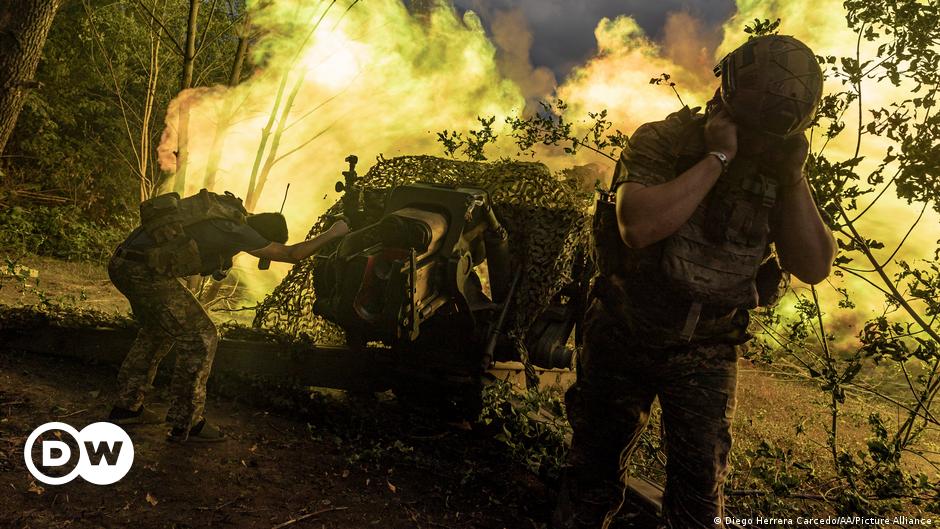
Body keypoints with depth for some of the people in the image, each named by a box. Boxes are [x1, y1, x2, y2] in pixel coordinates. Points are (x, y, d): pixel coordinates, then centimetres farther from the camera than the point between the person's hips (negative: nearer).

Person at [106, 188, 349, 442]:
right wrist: (332, 233, -1)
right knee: (200, 338, -3)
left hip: (122, 262, 10)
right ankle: (185, 424, 5)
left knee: (158, 331, 27)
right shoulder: (235, 229, -16)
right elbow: (290, 254, -12)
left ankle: (127, 407, 36)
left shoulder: (227, 206, 8)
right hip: (144, 271, -10)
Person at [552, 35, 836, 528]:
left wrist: (794, 180, -19)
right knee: (596, 464, 14)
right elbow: (638, 226, -31)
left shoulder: (778, 173, -3)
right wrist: (716, 158, -28)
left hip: (706, 354, 2)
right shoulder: (661, 142, -14)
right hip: (624, 339, -2)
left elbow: (814, 267, -8)